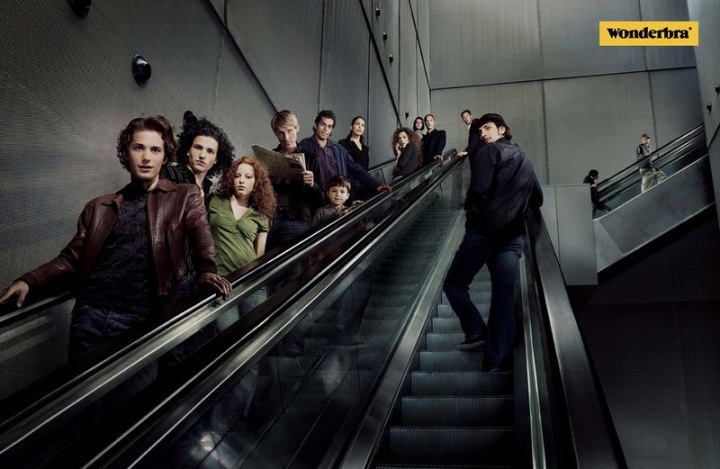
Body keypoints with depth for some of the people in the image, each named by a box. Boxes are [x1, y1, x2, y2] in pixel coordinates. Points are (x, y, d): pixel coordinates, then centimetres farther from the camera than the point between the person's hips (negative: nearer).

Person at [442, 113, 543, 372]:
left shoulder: (491, 150, -1)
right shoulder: (524, 159, 21)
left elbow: (480, 189, -14)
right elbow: (537, 200, 24)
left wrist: (471, 212, 1)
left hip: (485, 229, -6)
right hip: (513, 235, 6)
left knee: (454, 283, 6)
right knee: (505, 297, 0)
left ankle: (477, 331, -7)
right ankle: (497, 361, -4)